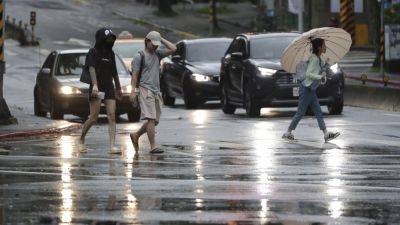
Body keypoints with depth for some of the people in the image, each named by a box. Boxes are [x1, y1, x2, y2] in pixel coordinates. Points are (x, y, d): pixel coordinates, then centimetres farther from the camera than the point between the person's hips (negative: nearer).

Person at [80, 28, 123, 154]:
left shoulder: (110, 53, 15)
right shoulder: (93, 52, -4)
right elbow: (92, 69, -16)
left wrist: (118, 88, 27)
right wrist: (95, 85, -29)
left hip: (109, 88, 5)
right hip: (97, 88, -5)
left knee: (112, 117, -7)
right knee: (94, 117, -6)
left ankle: (112, 146, -13)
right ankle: (82, 138, 18)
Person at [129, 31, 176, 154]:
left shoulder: (157, 54, 19)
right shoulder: (140, 56, 2)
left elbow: (173, 49, 11)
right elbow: (135, 74, -2)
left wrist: (162, 39, 10)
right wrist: (133, 91, -10)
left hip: (156, 91, 7)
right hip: (146, 90, -7)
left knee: (154, 121, 7)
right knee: (151, 119, -14)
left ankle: (136, 135, 26)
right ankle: (153, 146, -16)